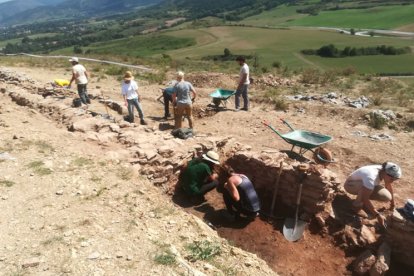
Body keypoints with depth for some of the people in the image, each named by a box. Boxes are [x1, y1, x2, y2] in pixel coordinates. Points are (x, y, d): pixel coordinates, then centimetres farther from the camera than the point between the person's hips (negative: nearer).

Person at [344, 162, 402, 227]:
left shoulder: (384, 171, -17)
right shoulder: (371, 177, -40)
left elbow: (389, 187, 4)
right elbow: (365, 199, -34)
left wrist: (392, 202, 15)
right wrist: (377, 215, -29)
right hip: (350, 184, -7)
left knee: (387, 197, -12)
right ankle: (357, 204, -14)